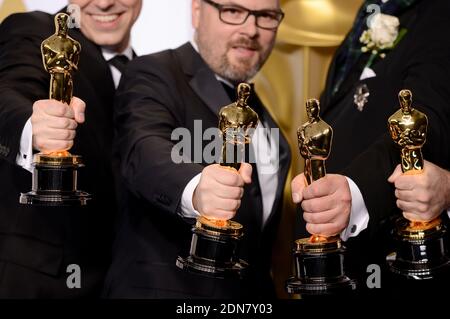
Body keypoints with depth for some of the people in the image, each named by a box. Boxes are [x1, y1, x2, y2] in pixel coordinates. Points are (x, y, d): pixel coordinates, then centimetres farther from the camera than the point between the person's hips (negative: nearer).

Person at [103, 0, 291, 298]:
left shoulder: (253, 104, 10)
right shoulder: (154, 75, -12)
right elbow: (146, 151, -31)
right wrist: (196, 190, -49)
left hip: (251, 289, 7)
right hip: (167, 288, -6)